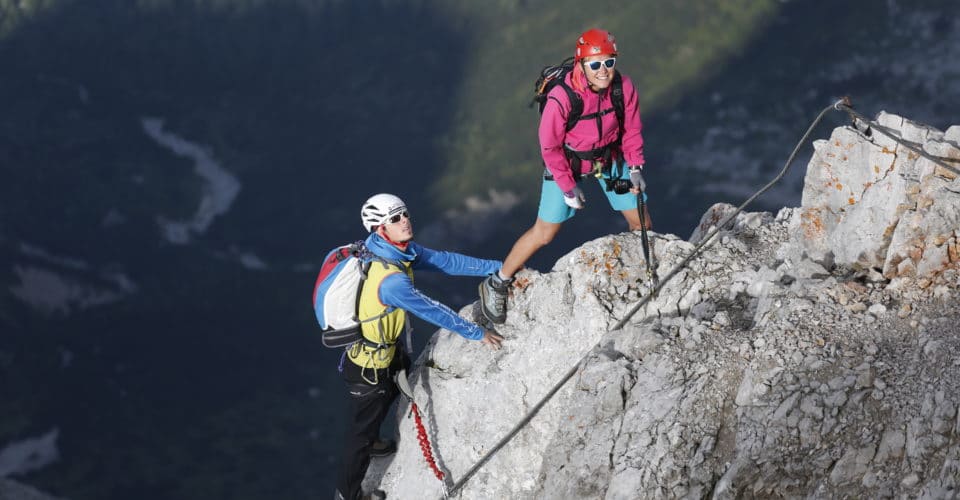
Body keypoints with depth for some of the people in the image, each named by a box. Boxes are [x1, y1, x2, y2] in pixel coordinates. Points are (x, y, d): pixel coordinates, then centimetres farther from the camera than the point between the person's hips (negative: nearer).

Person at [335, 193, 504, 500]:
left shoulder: (402, 249, -11)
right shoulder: (390, 279, -39)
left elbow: (445, 261, -6)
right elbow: (433, 312, -32)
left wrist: (498, 267, -6)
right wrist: (476, 333, -21)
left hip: (384, 346, 9)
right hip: (368, 367, -9)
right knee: (364, 426, 13)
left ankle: (370, 442, 64)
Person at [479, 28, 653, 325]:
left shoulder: (623, 88, -23)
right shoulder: (561, 98, -35)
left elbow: (631, 130, -4)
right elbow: (550, 147, -21)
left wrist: (635, 167, -11)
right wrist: (568, 187, -17)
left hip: (610, 158, 4)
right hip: (567, 163, -4)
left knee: (642, 222, 10)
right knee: (544, 233, 0)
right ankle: (497, 284, 19)